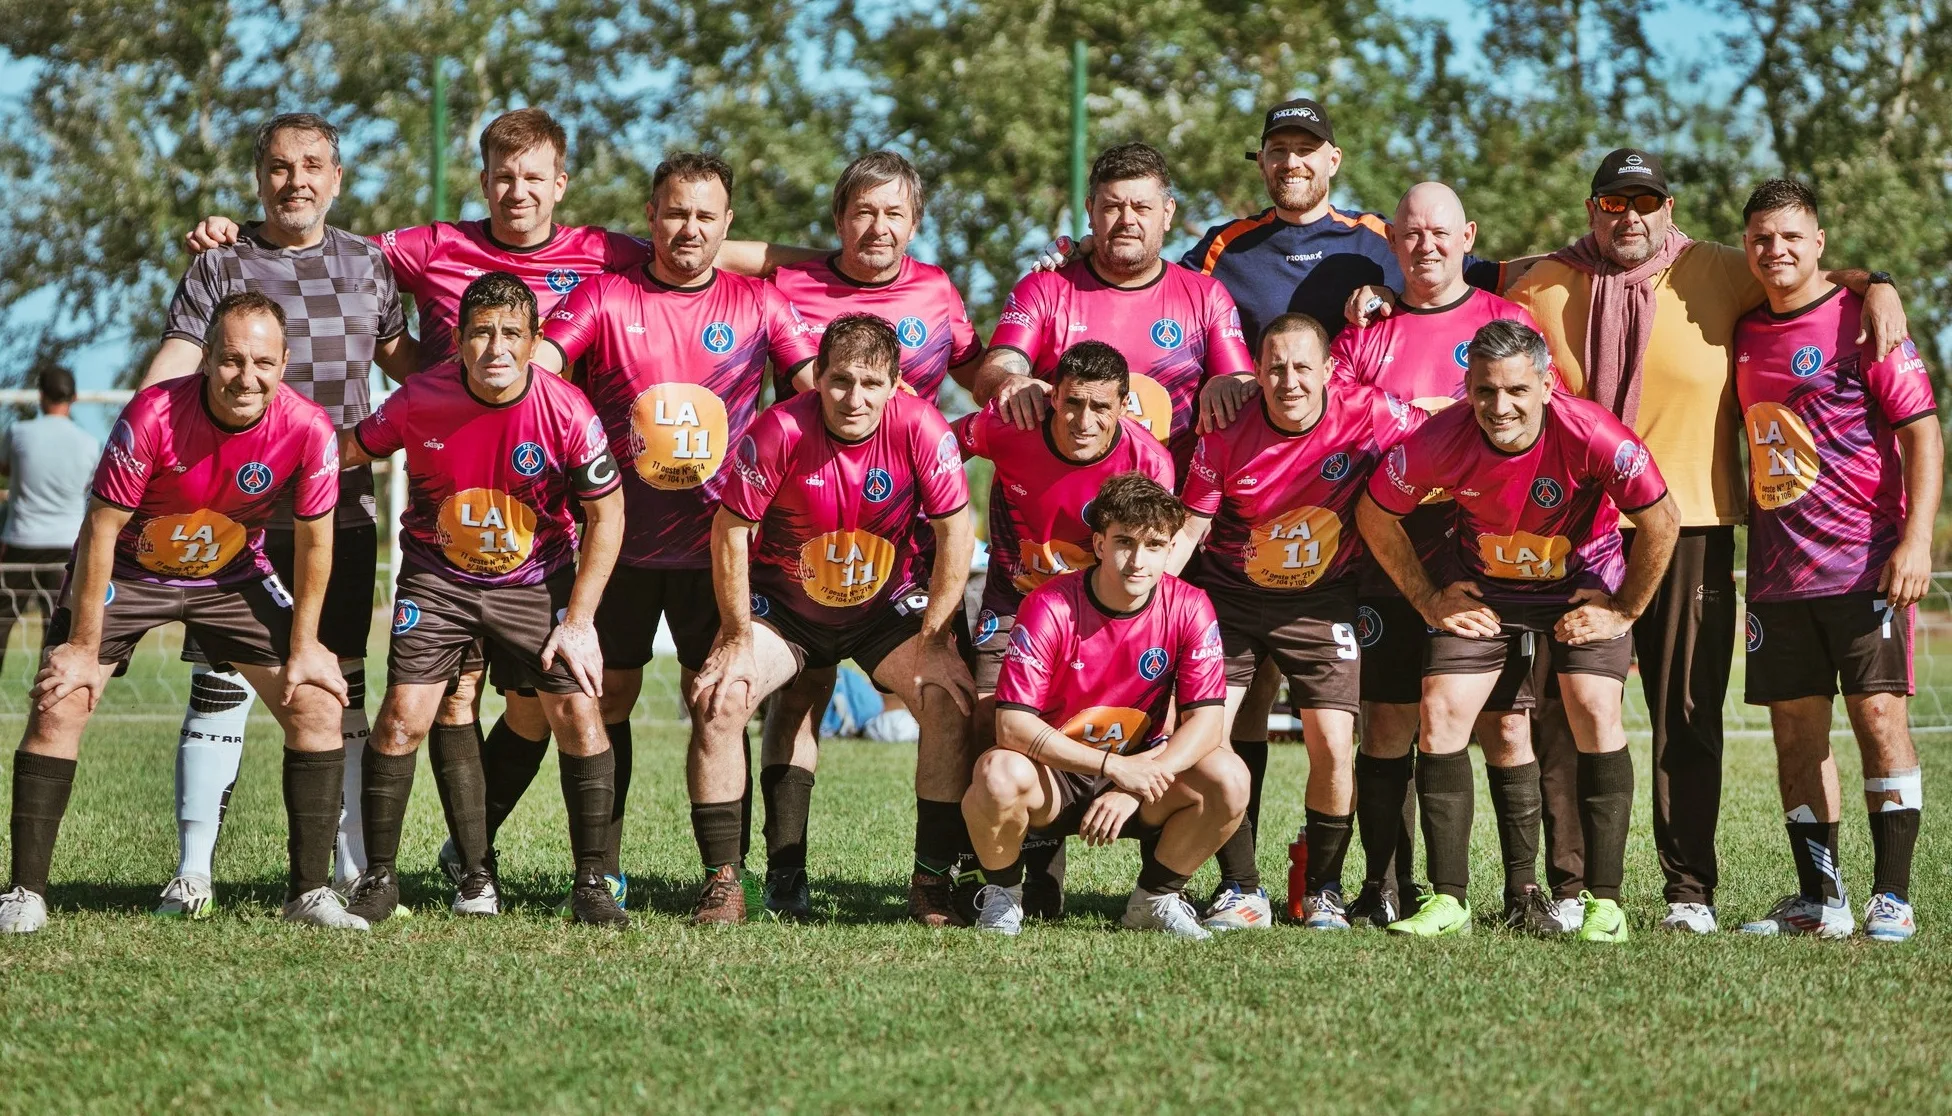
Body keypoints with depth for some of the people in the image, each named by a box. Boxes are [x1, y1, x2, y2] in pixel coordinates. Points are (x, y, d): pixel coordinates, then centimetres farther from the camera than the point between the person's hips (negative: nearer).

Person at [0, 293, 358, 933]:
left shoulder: (307, 429, -24)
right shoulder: (152, 416, -32)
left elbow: (314, 541, -8)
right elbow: (101, 528, -22)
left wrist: (303, 647, -4)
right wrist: (85, 647, -18)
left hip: (233, 577, 2)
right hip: (127, 570, -2)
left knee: (318, 706, -8)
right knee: (57, 706, -15)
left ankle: (310, 892, 3)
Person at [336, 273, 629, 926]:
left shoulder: (567, 414, -19)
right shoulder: (420, 400, -17)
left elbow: (606, 516, -8)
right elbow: (347, 450, 3)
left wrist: (578, 620, -11)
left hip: (536, 579, 0)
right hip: (436, 574, 0)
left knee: (578, 712, -11)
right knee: (404, 714, -11)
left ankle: (591, 884, 1)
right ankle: (378, 880, 3)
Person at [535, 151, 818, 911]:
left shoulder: (758, 305, 6)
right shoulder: (605, 298, 3)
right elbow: (532, 363, -8)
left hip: (716, 540, 0)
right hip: (619, 536, 0)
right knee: (608, 697, 5)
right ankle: (604, 867, 14)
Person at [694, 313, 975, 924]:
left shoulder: (920, 429, -21)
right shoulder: (780, 431, -25)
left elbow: (955, 532, -12)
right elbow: (730, 530, -15)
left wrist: (932, 640, -14)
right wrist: (738, 638, -14)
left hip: (888, 605, 1)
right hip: (783, 604, -1)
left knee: (953, 704, -20)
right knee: (718, 701, -21)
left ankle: (932, 881, -8)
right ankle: (722, 879, -9)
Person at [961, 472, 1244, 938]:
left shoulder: (1188, 608, -10)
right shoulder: (1049, 607, -20)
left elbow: (1205, 720, -14)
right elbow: (1013, 725, -25)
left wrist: (1137, 785, -29)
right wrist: (1115, 766, -33)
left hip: (1141, 770, 3)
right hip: (1054, 773, -3)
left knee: (1229, 779, -24)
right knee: (1000, 776, -37)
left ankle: (1156, 896, 1)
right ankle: (1001, 894, -4)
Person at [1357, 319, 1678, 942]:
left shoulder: (1592, 436, -31)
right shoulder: (1440, 441, -25)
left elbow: (1661, 522, -18)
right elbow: (1376, 515, -6)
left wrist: (1625, 610, -12)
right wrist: (1429, 601, -2)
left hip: (1583, 584, -2)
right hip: (1481, 587, 2)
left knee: (1596, 715, -17)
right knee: (1441, 712, -10)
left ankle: (1605, 901, -9)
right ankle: (1448, 900, -2)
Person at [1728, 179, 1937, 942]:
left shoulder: (1860, 322, -5)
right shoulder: (1745, 335, 12)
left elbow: (1922, 431, -8)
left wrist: (1916, 538, -17)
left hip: (1865, 562, -6)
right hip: (1778, 571, 6)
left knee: (1879, 714, -8)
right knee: (1796, 731, 5)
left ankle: (1892, 898, -5)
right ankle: (1819, 900, 12)